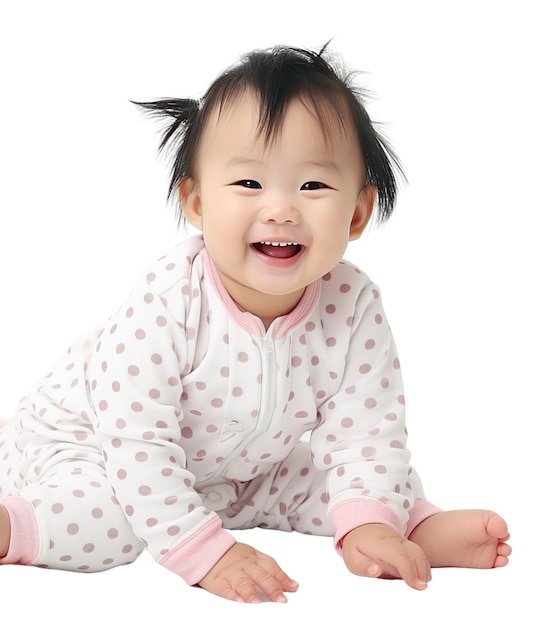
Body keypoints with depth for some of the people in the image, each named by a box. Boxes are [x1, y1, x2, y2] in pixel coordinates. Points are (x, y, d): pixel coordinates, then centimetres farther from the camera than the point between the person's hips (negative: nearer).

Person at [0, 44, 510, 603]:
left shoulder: (354, 307, -21)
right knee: (111, 521, -30)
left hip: (244, 474, 5)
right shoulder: (165, 305, -35)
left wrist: (369, 525, -31)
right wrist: (204, 551, -40)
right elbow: (135, 441, -35)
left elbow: (365, 431, -16)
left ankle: (424, 526, 11)